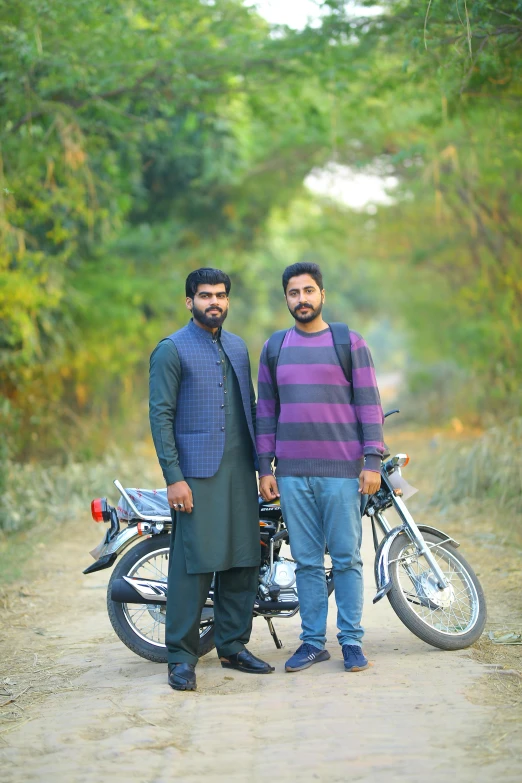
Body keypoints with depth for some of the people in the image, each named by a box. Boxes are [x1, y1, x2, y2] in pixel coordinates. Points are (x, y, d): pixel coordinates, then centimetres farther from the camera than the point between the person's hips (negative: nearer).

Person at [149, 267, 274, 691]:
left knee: (244, 559, 6)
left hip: (240, 471, 6)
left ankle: (234, 645, 18)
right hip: (196, 473, -6)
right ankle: (181, 656, 0)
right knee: (193, 563, -7)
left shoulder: (238, 347, 16)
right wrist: (173, 477, -14)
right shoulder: (171, 350, -3)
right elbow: (161, 415, -7)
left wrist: (261, 462, 13)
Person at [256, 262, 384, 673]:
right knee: (307, 561, 6)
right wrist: (264, 468, 8)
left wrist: (373, 462, -7)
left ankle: (352, 641, 8)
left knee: (346, 559, 0)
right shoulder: (274, 348, 12)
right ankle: (313, 642, 13)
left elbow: (369, 404, 0)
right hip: (292, 473, 3)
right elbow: (266, 411, 14)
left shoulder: (350, 343, 3)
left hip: (342, 470, -3)